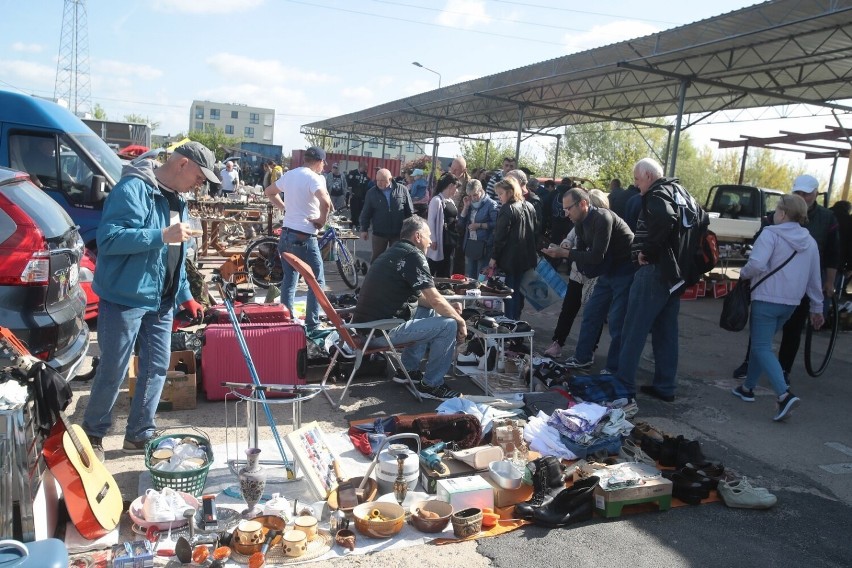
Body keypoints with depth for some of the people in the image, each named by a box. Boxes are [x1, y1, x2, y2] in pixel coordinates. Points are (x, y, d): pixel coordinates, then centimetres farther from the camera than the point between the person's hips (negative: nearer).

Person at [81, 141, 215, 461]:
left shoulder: (177, 201, 13)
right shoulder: (132, 189, -15)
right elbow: (108, 238, -24)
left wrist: (185, 295, 17)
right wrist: (162, 235, -29)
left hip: (161, 302, 8)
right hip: (124, 299, -8)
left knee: (157, 367, 11)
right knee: (113, 372, 4)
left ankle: (140, 434, 25)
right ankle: (93, 434, 25)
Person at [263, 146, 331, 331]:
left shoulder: (289, 174, 10)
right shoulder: (314, 178, -14)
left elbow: (269, 192, 24)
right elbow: (325, 202, -31)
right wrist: (322, 220, -14)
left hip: (286, 233, 8)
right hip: (304, 236, -8)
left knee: (288, 280, 15)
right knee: (317, 281, 3)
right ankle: (312, 325, 2)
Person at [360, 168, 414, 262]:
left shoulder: (402, 190, -4)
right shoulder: (372, 192, -3)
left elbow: (410, 211, 1)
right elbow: (366, 212, 3)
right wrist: (364, 229, 1)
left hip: (398, 233, 0)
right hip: (379, 233, 0)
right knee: (376, 258, 8)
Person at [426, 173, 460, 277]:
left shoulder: (451, 201, 14)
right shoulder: (437, 200, -11)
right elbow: (431, 221, -14)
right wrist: (433, 240, -17)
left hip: (451, 241, 8)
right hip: (440, 240, -8)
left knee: (445, 272, 13)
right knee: (431, 271, -2)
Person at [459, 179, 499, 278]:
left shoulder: (491, 204, -8)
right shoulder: (470, 204, 13)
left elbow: (496, 224, -17)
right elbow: (461, 222, 10)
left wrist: (479, 225, -16)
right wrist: (466, 206, 1)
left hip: (483, 246, -7)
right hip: (469, 245, 7)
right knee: (469, 277, 13)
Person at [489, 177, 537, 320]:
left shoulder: (507, 209, -15)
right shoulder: (529, 207, 9)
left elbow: (500, 237, -17)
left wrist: (494, 257, -11)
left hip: (511, 259, -7)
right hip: (527, 258, 7)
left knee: (511, 293, 1)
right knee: (519, 291, 15)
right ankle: (516, 320, 23)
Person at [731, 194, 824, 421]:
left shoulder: (771, 234, -11)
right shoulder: (810, 242, 11)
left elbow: (756, 264, -25)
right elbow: (814, 279, 16)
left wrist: (743, 274, -4)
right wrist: (817, 308, 22)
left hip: (767, 299, -7)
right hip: (791, 303, 7)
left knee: (761, 347, -5)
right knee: (760, 343, 19)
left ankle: (784, 395, -21)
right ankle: (748, 387, 27)